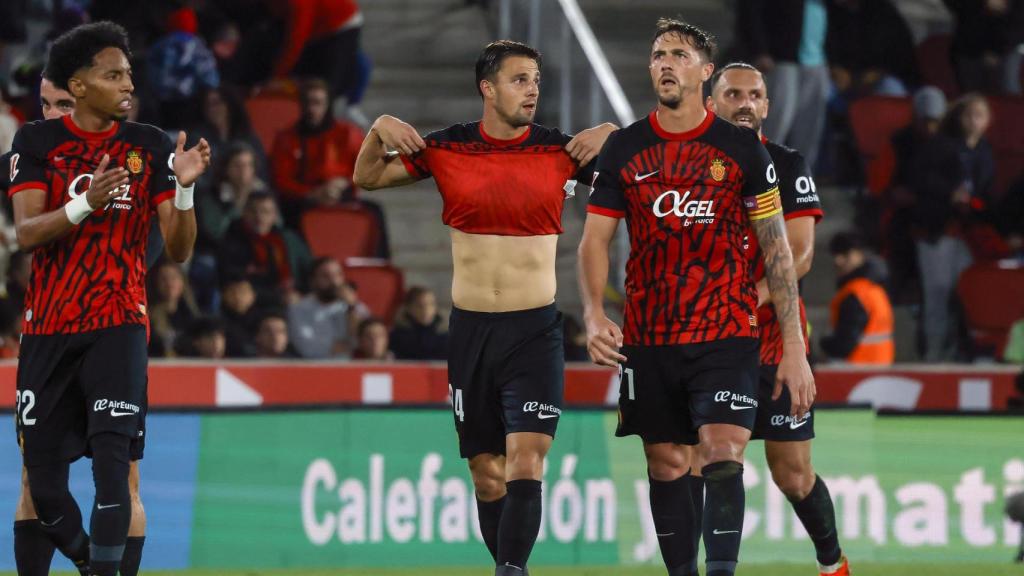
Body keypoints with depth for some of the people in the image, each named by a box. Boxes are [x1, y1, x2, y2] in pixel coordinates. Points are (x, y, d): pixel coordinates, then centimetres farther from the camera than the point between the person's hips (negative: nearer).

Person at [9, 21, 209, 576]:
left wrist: (183, 188, -17)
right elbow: (26, 232, -11)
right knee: (43, 479, 3)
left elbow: (178, 250, 1)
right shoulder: (38, 141, 0)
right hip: (48, 329, 1)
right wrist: (85, 205, -28)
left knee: (112, 462, -18)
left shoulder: (150, 146, 3)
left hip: (118, 326, -1)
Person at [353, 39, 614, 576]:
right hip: (470, 329, 2)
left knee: (526, 464, -16)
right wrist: (378, 132, -4)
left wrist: (610, 135, -9)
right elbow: (367, 178, 15)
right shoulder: (447, 148, 2)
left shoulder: (561, 150, 0)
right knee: (487, 475, 6)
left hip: (535, 330, -2)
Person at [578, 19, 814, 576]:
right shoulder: (622, 149, 6)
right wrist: (594, 315, -12)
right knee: (667, 467, 5)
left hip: (727, 335, -2)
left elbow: (777, 248, 3)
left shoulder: (742, 148, 2)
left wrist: (793, 349, -1)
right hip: (648, 338, 2)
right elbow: (594, 239, 7)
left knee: (723, 456, -16)